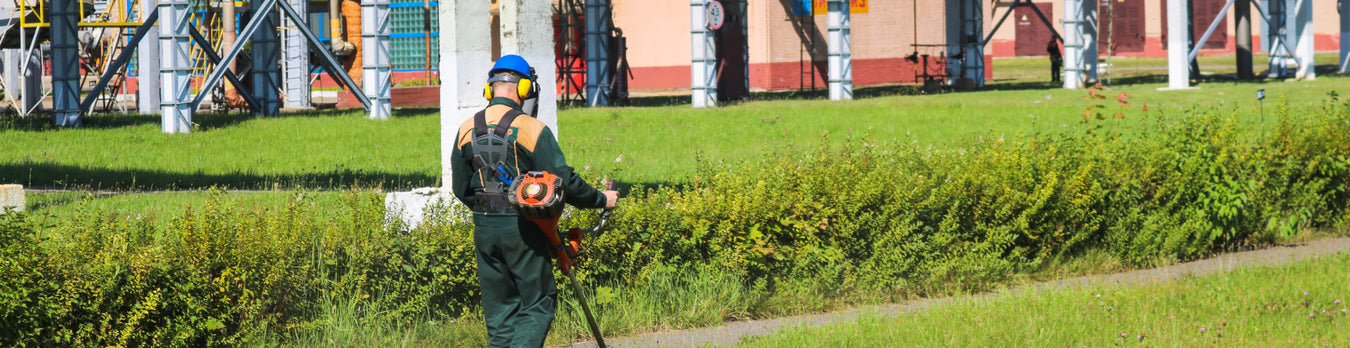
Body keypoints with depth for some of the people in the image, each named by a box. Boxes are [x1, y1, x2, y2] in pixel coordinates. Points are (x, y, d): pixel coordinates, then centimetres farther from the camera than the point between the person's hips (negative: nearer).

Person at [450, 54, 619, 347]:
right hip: (522, 227, -5)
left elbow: (460, 188, 11)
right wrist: (601, 200, 3)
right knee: (537, 305, 2)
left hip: (484, 230, 5)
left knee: (499, 310, 12)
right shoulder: (531, 129, -12)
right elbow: (563, 181, -12)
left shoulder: (467, 131, 4)